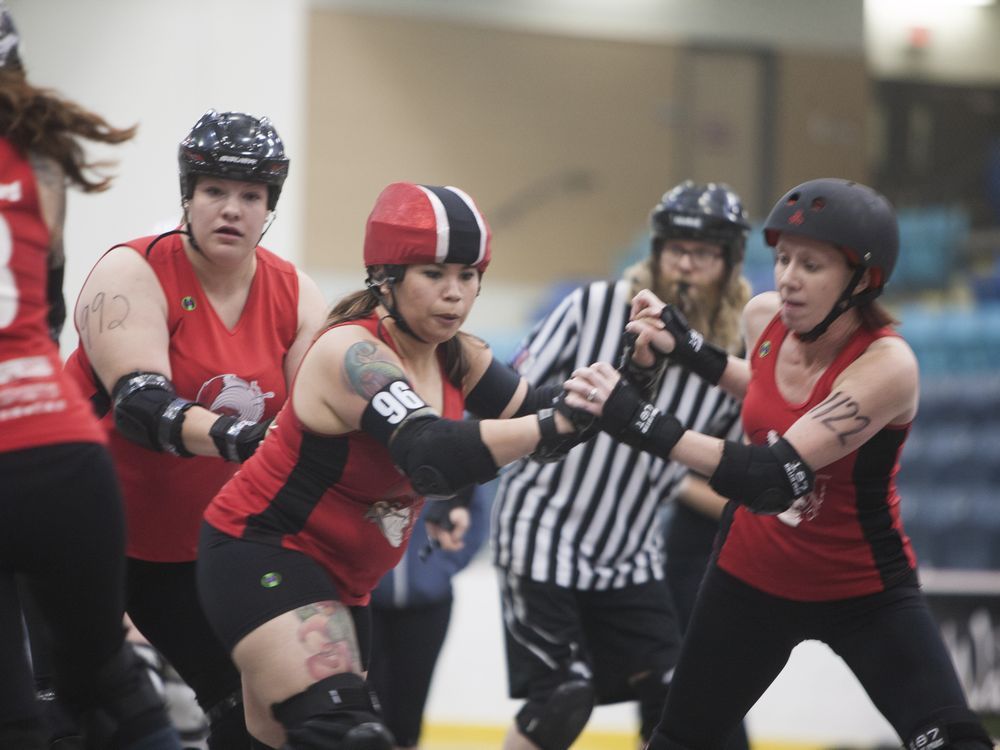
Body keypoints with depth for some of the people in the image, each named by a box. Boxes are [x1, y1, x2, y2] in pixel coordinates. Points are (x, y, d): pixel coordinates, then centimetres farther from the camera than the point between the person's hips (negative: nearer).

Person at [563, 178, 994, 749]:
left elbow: (776, 475, -39)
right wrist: (686, 347, 1)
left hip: (864, 591, -5)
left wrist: (638, 422, -42)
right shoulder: (765, 317, -9)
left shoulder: (887, 364, -29)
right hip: (753, 576, 5)